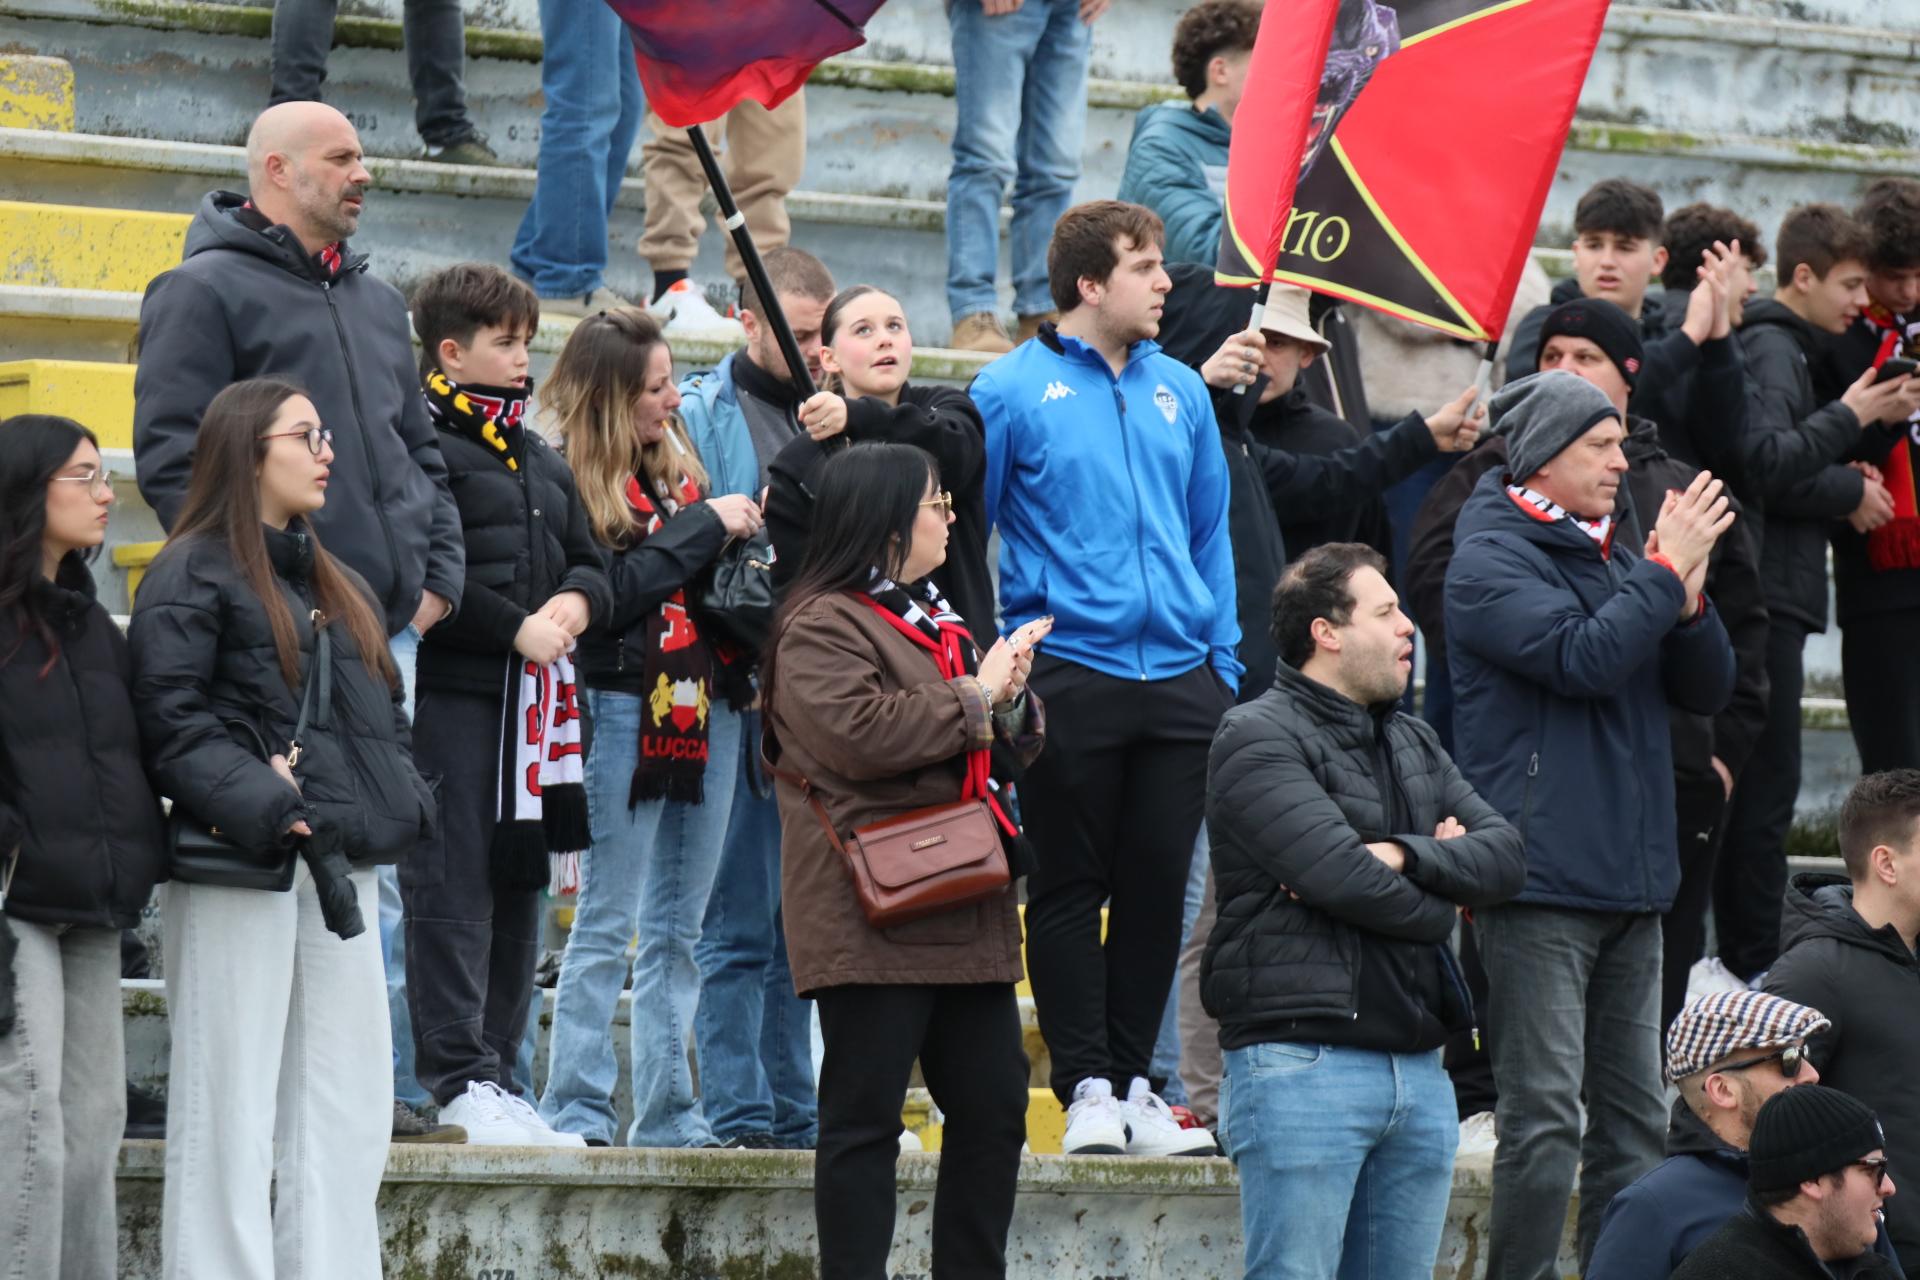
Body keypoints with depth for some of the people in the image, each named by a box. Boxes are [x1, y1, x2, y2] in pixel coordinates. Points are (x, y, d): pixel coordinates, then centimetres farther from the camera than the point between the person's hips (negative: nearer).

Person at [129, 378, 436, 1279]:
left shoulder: (337, 587, 20)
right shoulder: (193, 574, -4)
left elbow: (383, 715, 22)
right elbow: (170, 718, -13)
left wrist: (395, 803, 4)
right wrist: (263, 801, -22)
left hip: (341, 867, 8)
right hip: (241, 871, -8)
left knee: (347, 1107, 7)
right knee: (231, 1111, -4)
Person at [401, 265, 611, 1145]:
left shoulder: (541, 461, 23)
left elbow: (589, 563, 23)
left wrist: (576, 604, 0)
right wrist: (516, 627, -15)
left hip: (533, 699, 9)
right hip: (451, 697, -9)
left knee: (520, 883, 9)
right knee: (453, 887, -9)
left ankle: (500, 1071, 14)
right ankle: (460, 1077, -8)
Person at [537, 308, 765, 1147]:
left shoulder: (677, 472, 15)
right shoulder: (570, 480, -8)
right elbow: (608, 594, -18)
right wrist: (704, 527, -12)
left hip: (706, 707, 7)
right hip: (626, 708, -7)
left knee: (679, 927, 9)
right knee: (607, 923, -5)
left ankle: (668, 1111, 13)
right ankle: (576, 1110, -3)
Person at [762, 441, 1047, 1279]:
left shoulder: (932, 616, 22)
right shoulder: (821, 626, -8)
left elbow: (1016, 742, 24)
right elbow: (859, 735, -24)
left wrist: (1011, 698, 1)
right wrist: (973, 699, -13)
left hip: (962, 913, 9)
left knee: (994, 1106, 9)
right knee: (865, 1118, -6)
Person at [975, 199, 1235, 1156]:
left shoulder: (1180, 392, 13)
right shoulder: (1014, 391, -2)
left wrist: (1224, 663, 11)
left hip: (1177, 677, 5)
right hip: (1068, 673, -4)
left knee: (1158, 886, 6)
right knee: (1070, 886, 0)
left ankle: (1135, 1083, 15)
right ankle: (1086, 1086, 5)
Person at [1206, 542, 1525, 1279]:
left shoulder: (1411, 744, 20)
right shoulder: (1259, 739, -5)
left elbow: (1505, 857, 7)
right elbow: (1341, 877, -17)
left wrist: (1402, 857, -11)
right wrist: (1442, 891, 0)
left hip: (1417, 1071, 8)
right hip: (1302, 1064, -8)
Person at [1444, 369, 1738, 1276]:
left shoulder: (1614, 558, 18)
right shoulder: (1493, 560, -5)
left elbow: (1707, 689, 14)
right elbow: (1581, 657, -20)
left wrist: (1688, 597, -3)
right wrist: (1665, 573, -13)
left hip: (1630, 884, 8)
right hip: (1539, 884, -8)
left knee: (1633, 1118, 9)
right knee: (1543, 1118, -11)